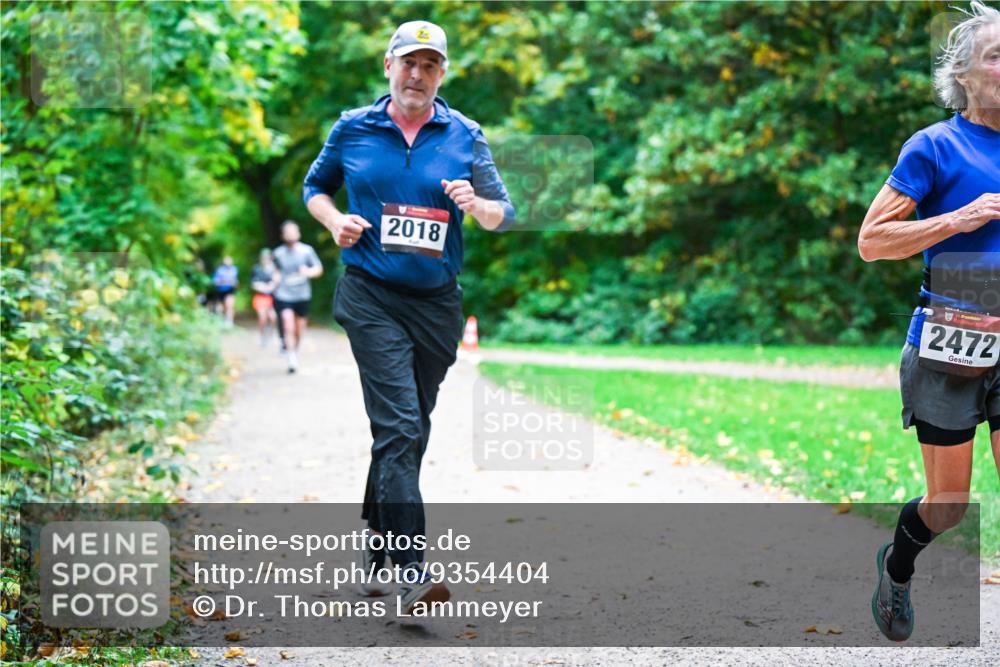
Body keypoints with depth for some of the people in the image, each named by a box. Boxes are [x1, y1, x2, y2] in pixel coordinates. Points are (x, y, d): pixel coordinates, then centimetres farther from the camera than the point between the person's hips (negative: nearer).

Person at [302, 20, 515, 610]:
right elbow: (315, 186, 18)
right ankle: (412, 572, -22)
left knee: (412, 431, 13)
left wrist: (478, 204, -16)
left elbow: (506, 215, 6)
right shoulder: (352, 129, 3)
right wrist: (336, 220, -3)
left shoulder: (465, 136, 4)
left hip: (437, 301, 3)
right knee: (399, 427, -16)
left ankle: (375, 551, 32)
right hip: (372, 296, -3)